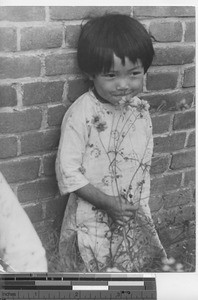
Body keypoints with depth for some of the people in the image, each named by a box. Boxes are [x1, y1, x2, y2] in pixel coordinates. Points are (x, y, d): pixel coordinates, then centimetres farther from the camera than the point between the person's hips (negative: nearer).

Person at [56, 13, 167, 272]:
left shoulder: (140, 110, -6)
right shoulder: (81, 114, -23)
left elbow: (144, 165, 4)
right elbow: (67, 172, -21)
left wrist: (142, 209, 6)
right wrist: (107, 202, -22)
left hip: (133, 214, 5)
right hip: (92, 217, -4)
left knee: (132, 266, 22)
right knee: (93, 267, 15)